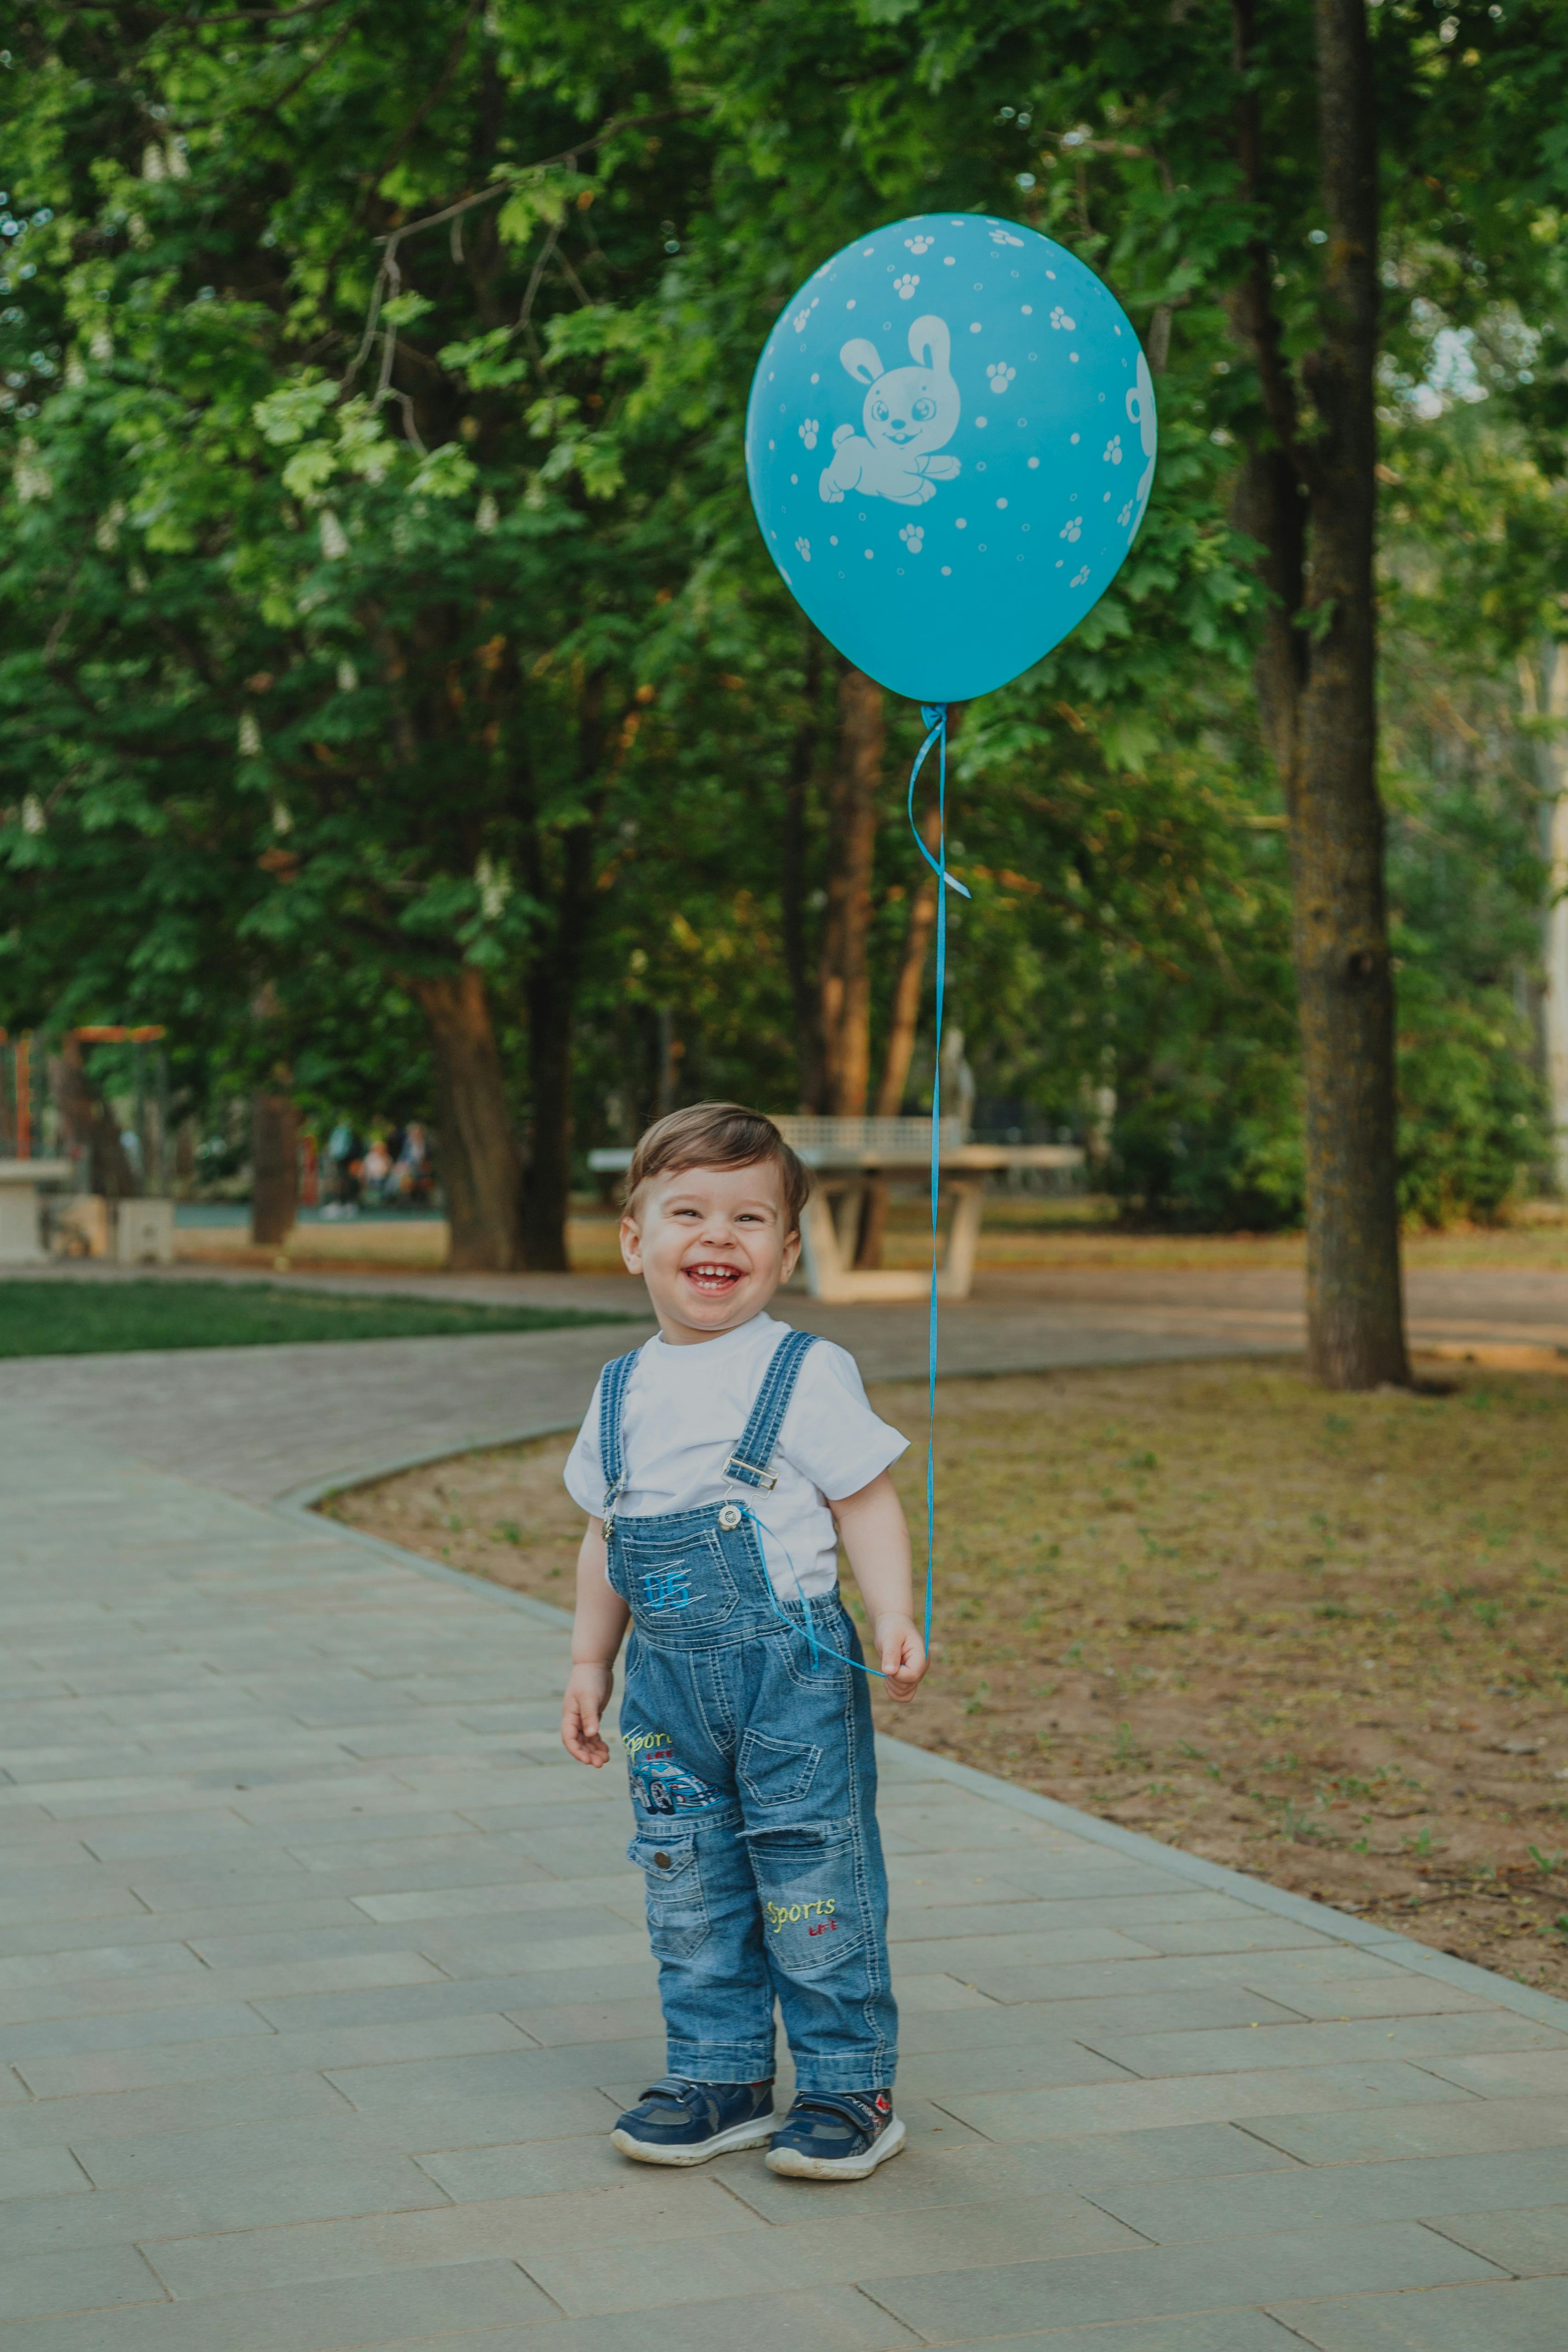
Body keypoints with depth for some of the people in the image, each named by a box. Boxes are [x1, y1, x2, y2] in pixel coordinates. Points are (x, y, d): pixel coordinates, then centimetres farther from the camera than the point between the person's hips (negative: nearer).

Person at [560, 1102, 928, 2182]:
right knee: (688, 1892, 11)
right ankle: (719, 2078, 25)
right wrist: (590, 1664, 18)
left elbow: (867, 1504, -7)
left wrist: (895, 1618, -20)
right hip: (669, 1682, 5)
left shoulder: (807, 1374, -7)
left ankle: (851, 2087, 14)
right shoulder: (624, 1392, 9)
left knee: (813, 1887, 1)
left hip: (792, 1671, -5)